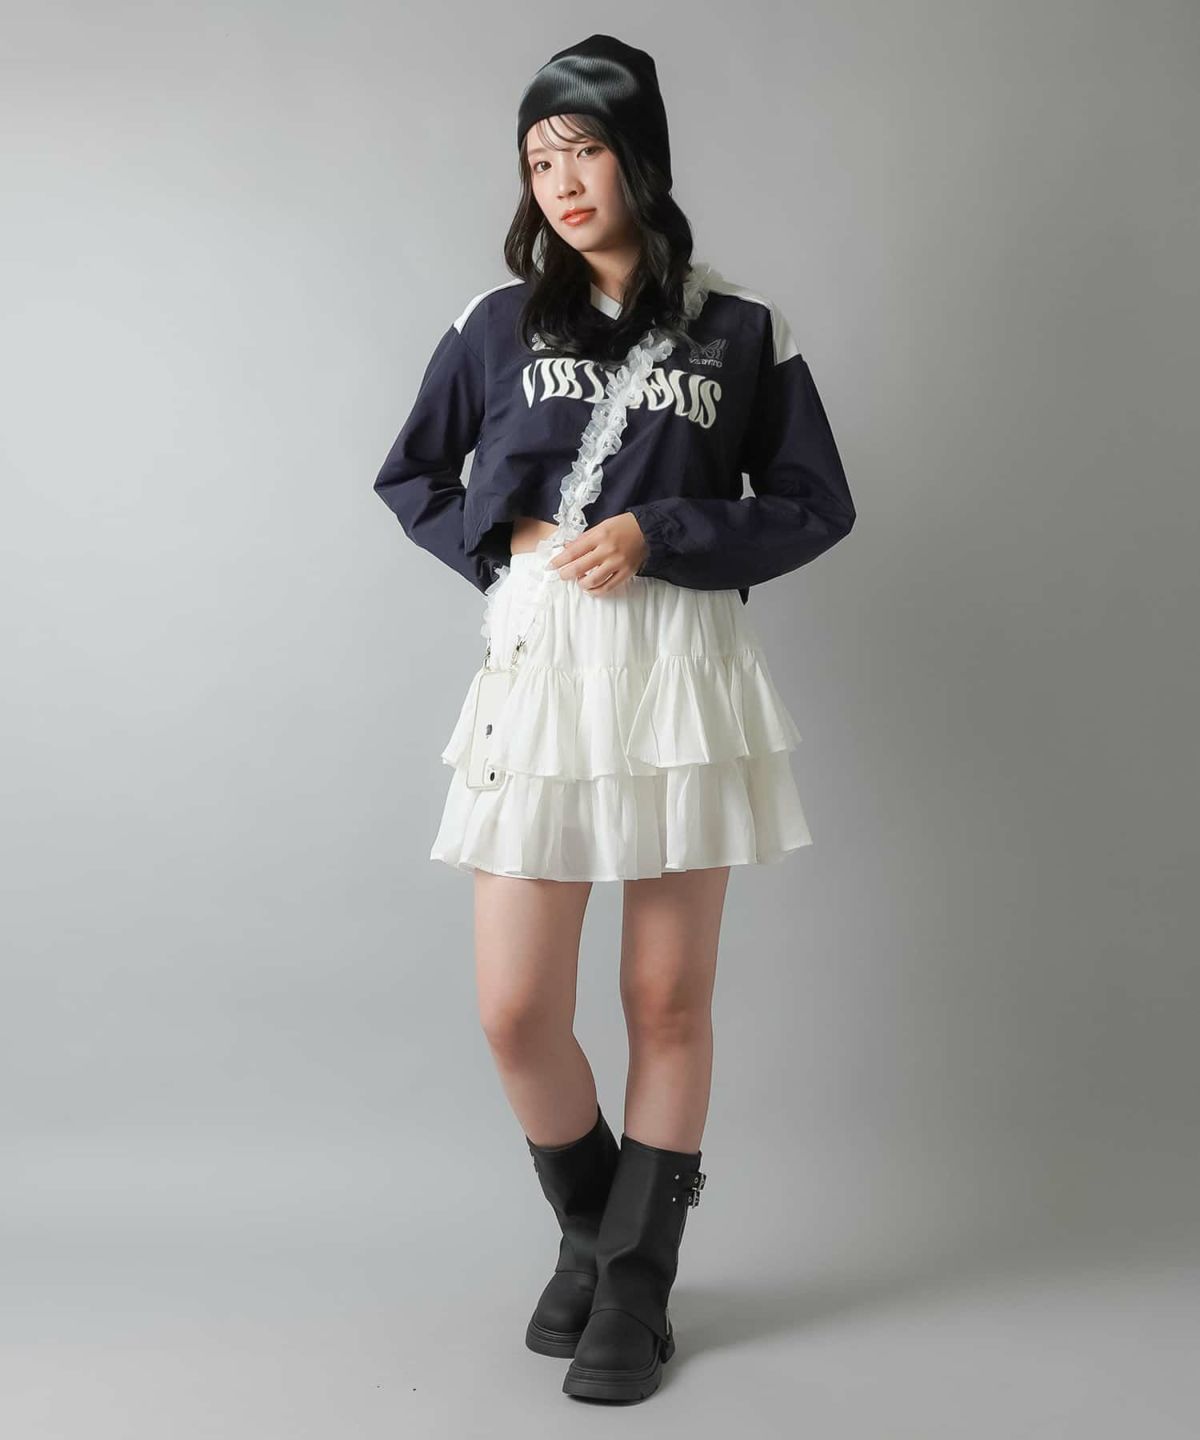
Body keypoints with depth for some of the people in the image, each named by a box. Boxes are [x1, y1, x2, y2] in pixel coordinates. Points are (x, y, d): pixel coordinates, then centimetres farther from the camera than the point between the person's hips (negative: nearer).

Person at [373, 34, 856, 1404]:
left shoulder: (741, 328, 6)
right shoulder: (498, 322, 10)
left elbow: (816, 505, 5)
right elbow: (409, 478, 18)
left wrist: (657, 537, -8)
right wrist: (506, 541, -1)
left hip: (685, 671, -1)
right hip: (538, 667, 1)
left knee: (668, 997, 4)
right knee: (515, 1010, -2)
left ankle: (637, 1283, 22)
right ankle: (589, 1227, 28)